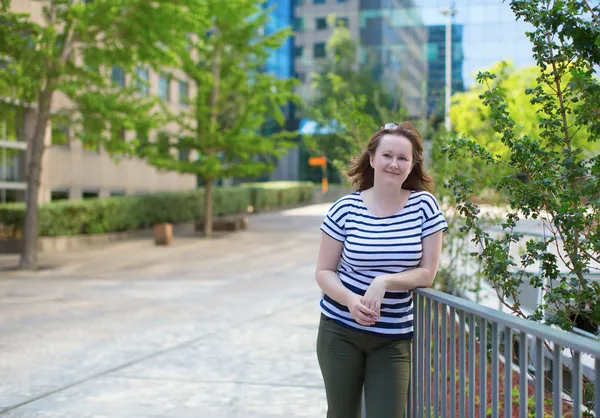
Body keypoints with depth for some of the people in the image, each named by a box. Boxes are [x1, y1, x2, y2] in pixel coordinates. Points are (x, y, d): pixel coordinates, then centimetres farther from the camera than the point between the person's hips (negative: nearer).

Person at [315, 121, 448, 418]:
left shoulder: (424, 205, -4)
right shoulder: (346, 208, -6)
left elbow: (427, 272, -4)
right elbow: (324, 272, -2)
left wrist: (384, 282, -20)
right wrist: (350, 300, -22)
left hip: (393, 338, 0)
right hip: (340, 330, 0)